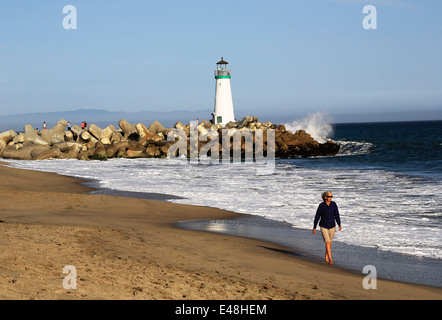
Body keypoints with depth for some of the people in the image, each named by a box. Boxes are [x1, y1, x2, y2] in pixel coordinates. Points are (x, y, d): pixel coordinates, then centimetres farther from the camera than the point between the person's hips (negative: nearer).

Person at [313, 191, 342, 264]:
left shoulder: (334, 204, -5)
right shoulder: (321, 205, -13)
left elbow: (336, 215, 1)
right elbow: (317, 217, -6)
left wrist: (339, 225, -5)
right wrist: (314, 227, -3)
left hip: (332, 226, 4)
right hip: (324, 227, -4)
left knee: (329, 243, 13)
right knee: (327, 242, -17)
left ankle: (326, 258, 29)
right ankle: (330, 259, -17)